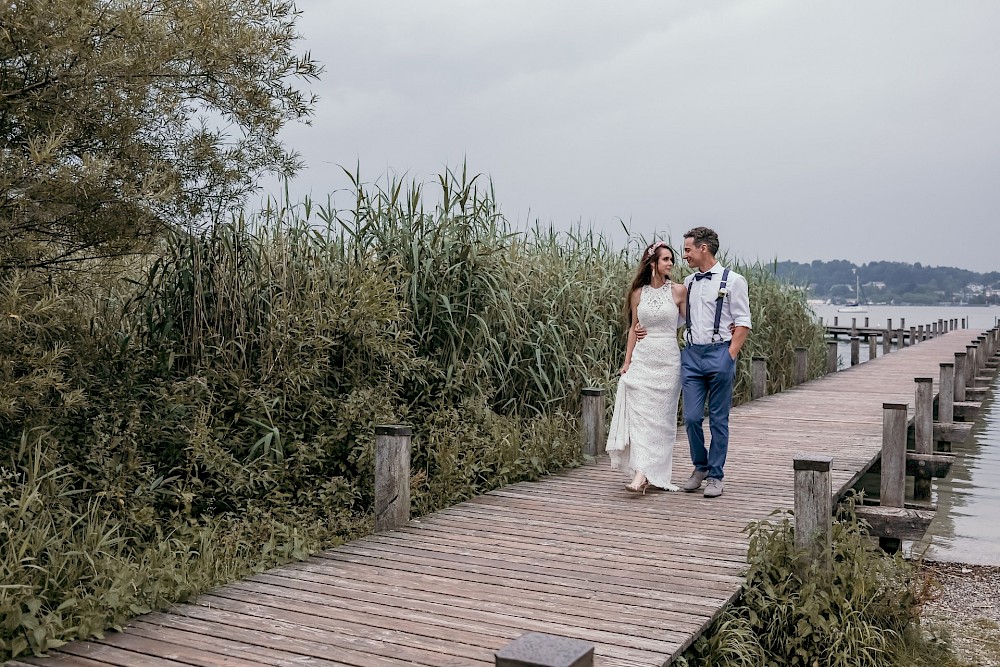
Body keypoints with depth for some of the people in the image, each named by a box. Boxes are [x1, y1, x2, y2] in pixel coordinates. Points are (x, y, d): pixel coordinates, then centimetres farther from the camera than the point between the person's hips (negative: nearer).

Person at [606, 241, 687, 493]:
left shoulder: (678, 291, 1)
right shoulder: (638, 293, 6)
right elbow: (633, 328, 10)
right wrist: (627, 361, 8)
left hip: (667, 360, -2)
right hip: (642, 359, 2)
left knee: (660, 416, -2)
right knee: (640, 414, -4)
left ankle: (643, 474, -4)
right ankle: (643, 472, -1)